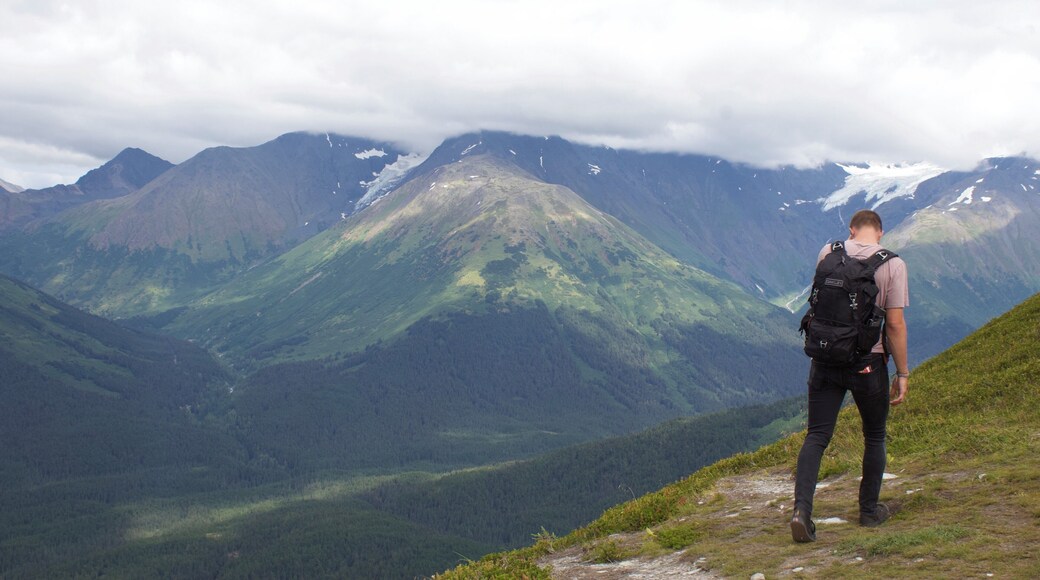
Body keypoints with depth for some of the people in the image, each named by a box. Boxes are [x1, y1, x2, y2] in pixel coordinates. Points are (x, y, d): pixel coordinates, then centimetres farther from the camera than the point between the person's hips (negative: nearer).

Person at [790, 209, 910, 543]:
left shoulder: (828, 253, 1)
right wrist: (903, 373, -2)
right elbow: (895, 323, -10)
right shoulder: (892, 265, -8)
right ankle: (869, 511, 27)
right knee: (874, 438, 17)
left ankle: (802, 509, -12)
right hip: (868, 363, -2)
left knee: (817, 436, 3)